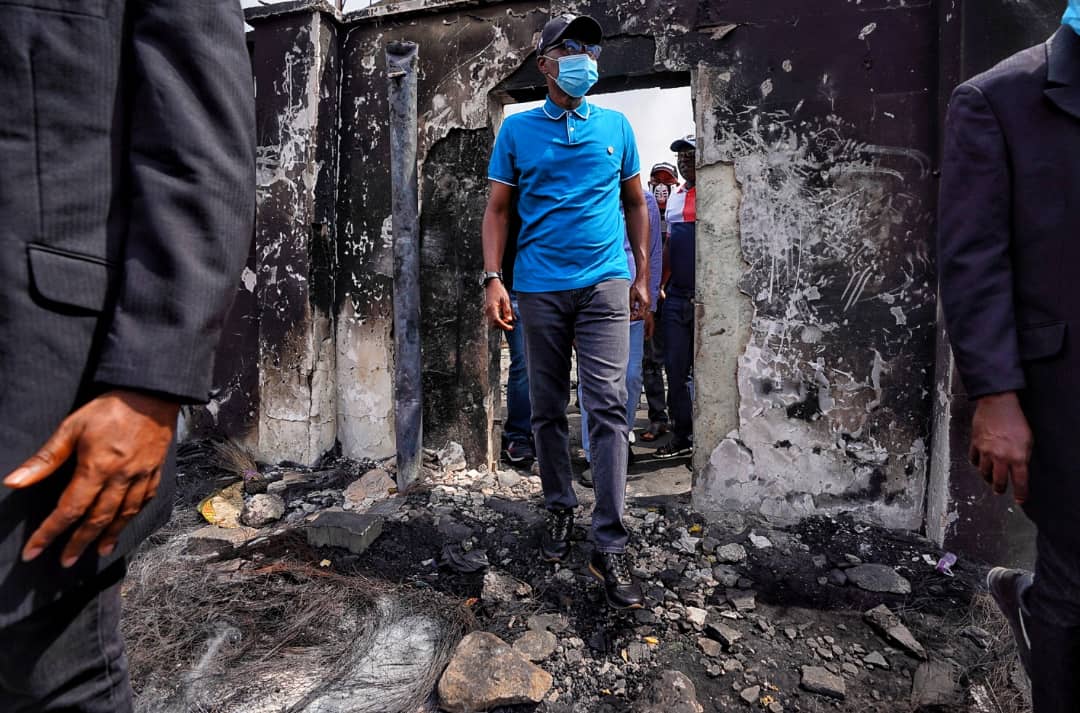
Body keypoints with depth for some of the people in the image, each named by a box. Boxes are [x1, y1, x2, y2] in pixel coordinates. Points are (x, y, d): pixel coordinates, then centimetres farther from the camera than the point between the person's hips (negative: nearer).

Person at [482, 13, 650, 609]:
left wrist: (642, 276, 11)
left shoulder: (616, 126, 12)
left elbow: (635, 204, 17)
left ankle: (609, 546, -6)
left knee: (608, 405, -10)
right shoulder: (517, 129, 9)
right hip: (539, 286, 1)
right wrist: (493, 278, -6)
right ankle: (559, 508, 27)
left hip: (605, 284, 0)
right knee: (547, 408, 8)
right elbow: (497, 209, 7)